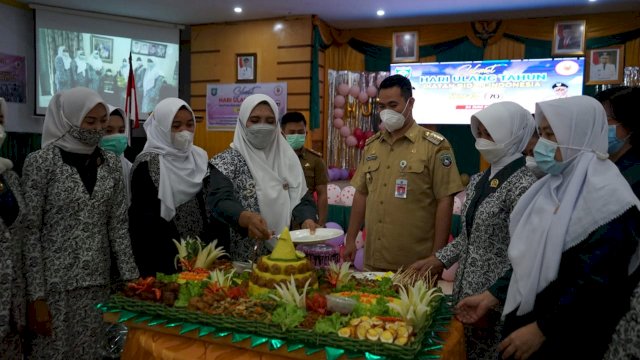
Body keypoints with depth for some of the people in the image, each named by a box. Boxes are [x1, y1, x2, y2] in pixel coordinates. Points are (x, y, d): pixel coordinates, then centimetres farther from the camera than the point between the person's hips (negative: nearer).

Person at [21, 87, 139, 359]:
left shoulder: (111, 163, 5)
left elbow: (118, 225, 6)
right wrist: (36, 296, -11)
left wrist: (131, 278, 1)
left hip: (99, 282, 4)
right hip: (55, 283, -4)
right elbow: (29, 231, -8)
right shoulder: (41, 162, -8)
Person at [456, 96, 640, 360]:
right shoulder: (555, 185, 7)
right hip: (527, 317, 7)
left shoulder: (606, 197, -17)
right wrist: (491, 296, 6)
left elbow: (597, 283, -22)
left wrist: (541, 329, -18)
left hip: (568, 338, -7)